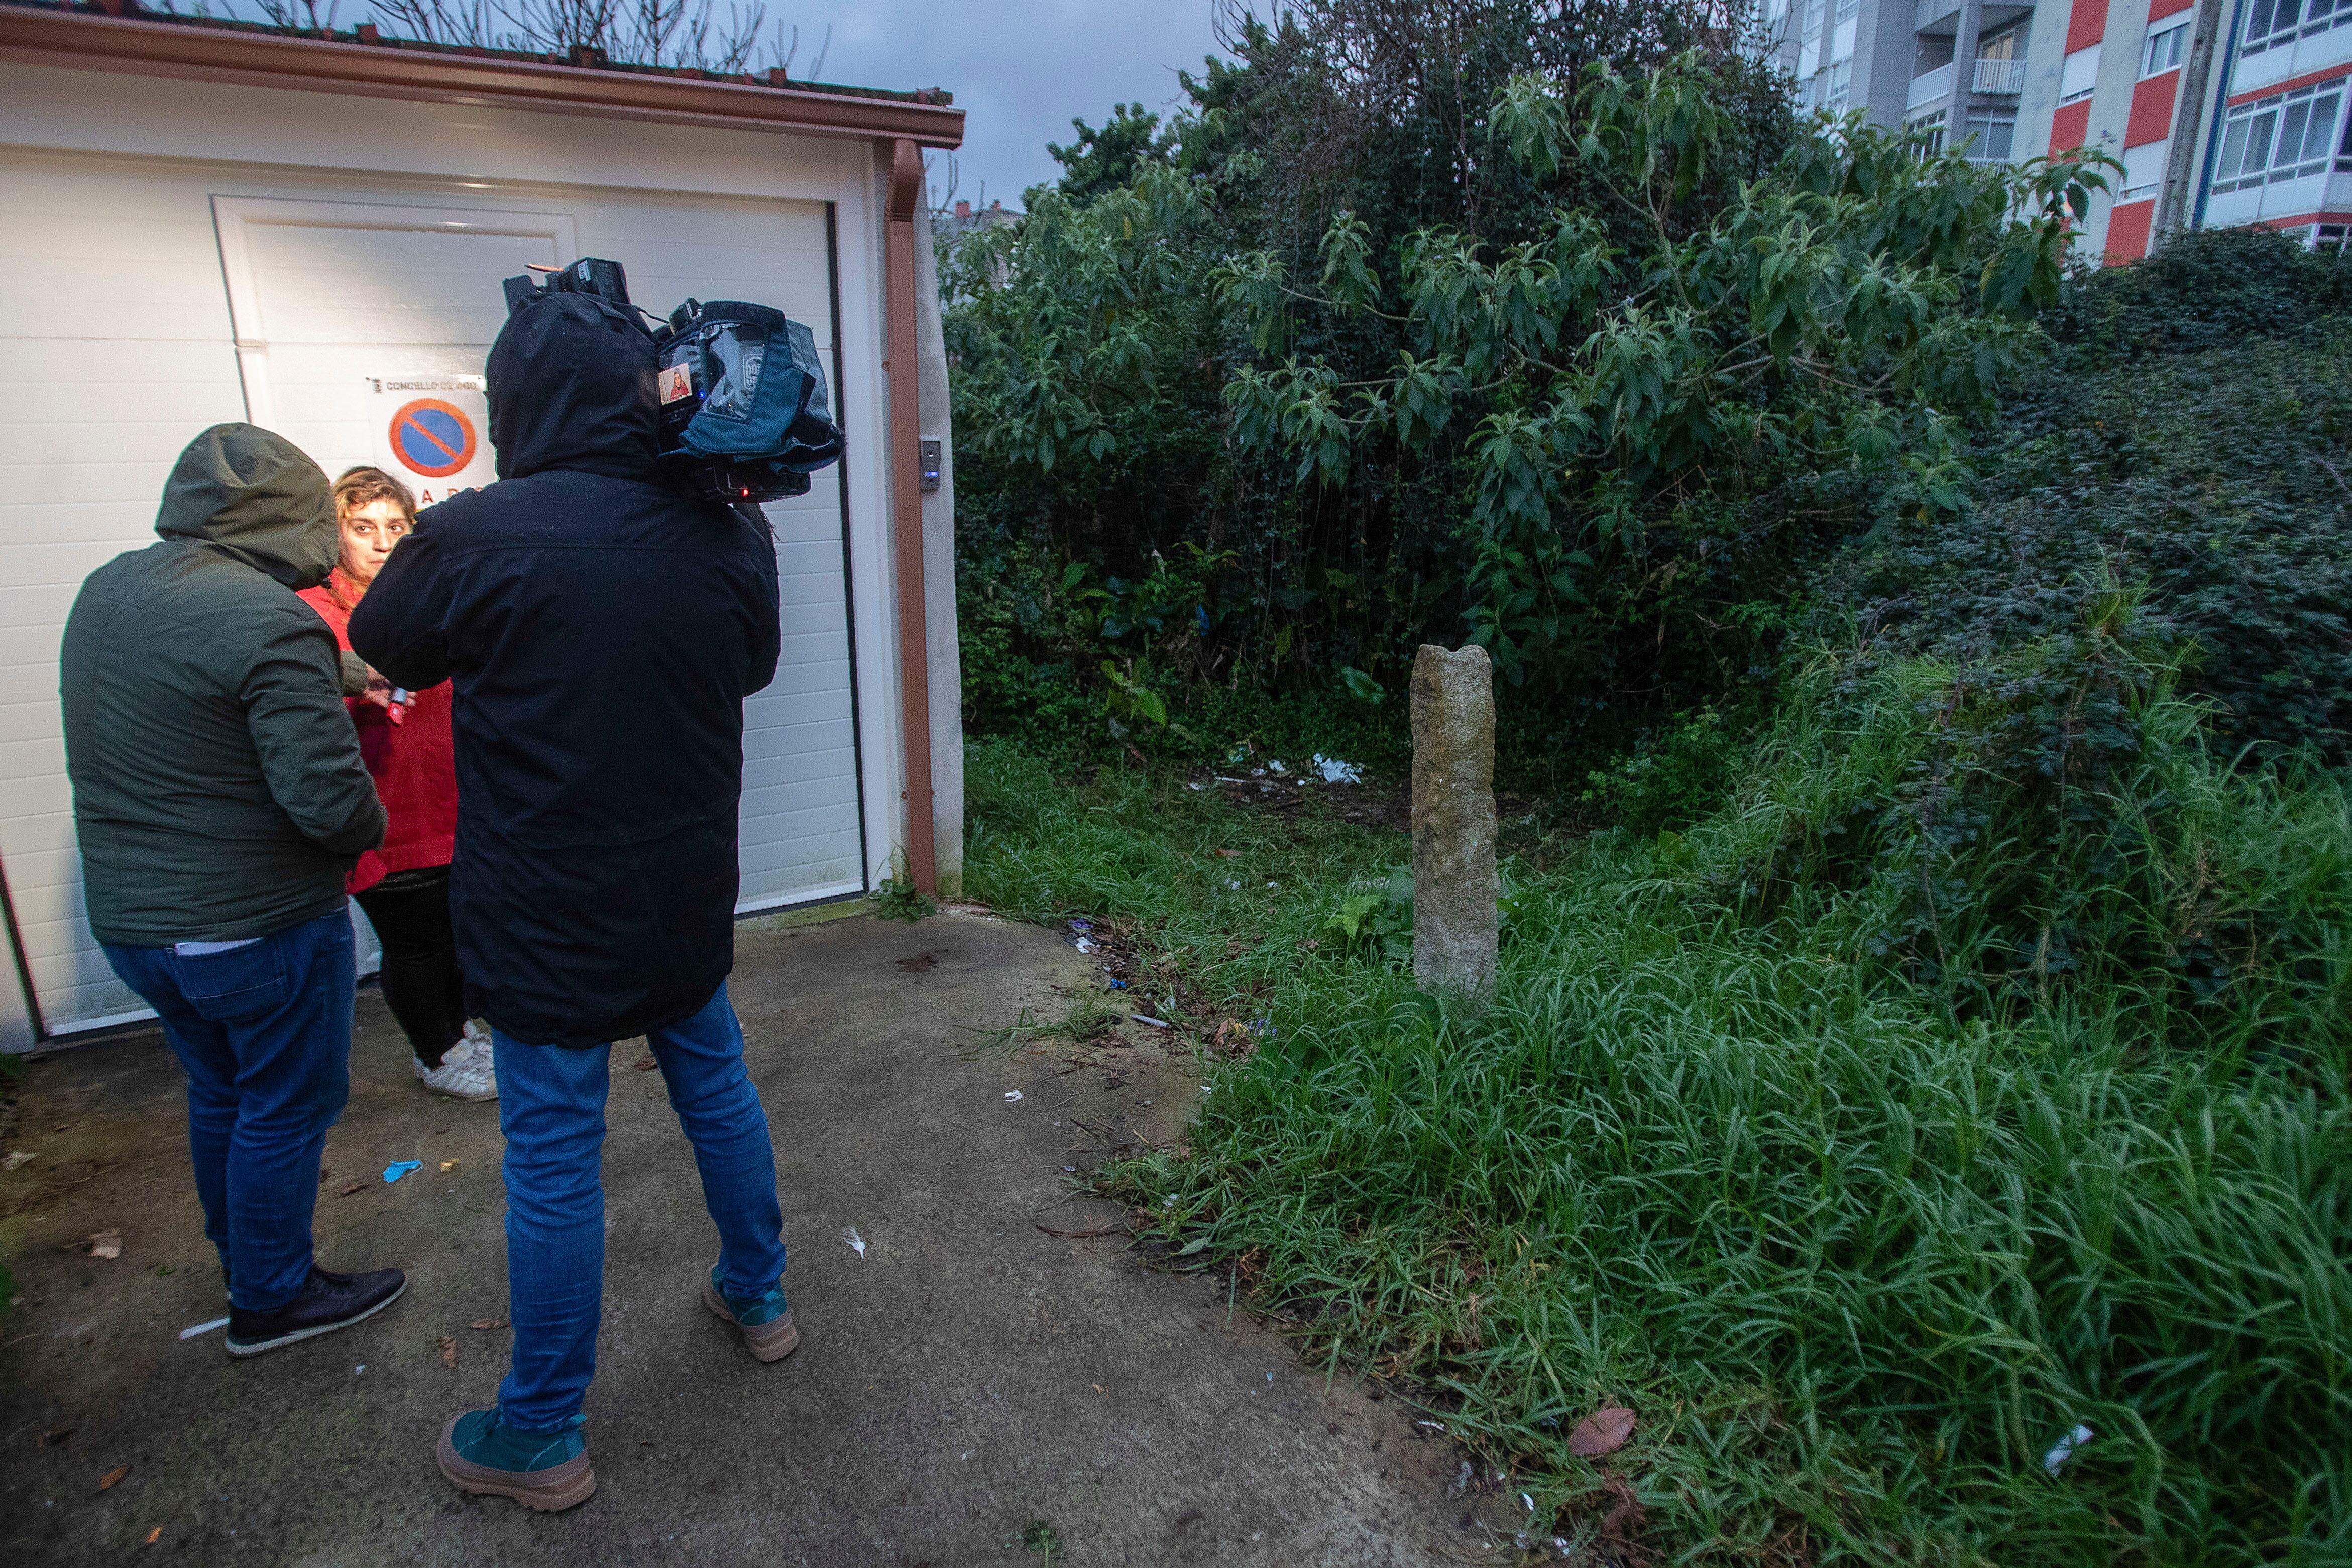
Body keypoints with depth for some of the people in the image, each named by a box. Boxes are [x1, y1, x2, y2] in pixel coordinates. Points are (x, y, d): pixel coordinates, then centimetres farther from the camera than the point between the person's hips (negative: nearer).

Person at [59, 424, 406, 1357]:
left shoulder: (103, 592, 4)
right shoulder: (265, 618, -24)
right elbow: (329, 797, -29)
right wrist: (371, 830, -7)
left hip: (127, 920, 8)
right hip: (257, 928, -8)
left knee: (220, 1093, 24)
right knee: (287, 1108, 10)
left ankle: (242, 1262, 43)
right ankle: (272, 1301, 26)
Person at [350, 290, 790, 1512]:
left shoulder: (474, 537, -18)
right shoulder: (725, 532, -6)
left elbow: (382, 646, 3)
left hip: (547, 913, -4)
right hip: (687, 895, 4)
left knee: (553, 1160, 9)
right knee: (716, 1090, 22)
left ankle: (541, 1437, 28)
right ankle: (758, 1297, 43)